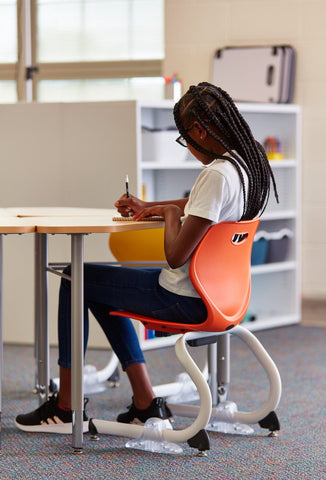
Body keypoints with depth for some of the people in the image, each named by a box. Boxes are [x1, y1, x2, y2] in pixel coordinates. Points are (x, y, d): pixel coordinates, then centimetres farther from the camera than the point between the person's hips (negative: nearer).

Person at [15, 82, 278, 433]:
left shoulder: (217, 175, -28)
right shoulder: (252, 165, 2)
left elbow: (176, 256, -27)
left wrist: (170, 213, -9)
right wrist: (148, 207, 16)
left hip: (186, 299, -9)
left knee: (75, 280, 7)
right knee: (102, 291, 26)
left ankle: (65, 407, 15)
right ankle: (145, 404, 22)